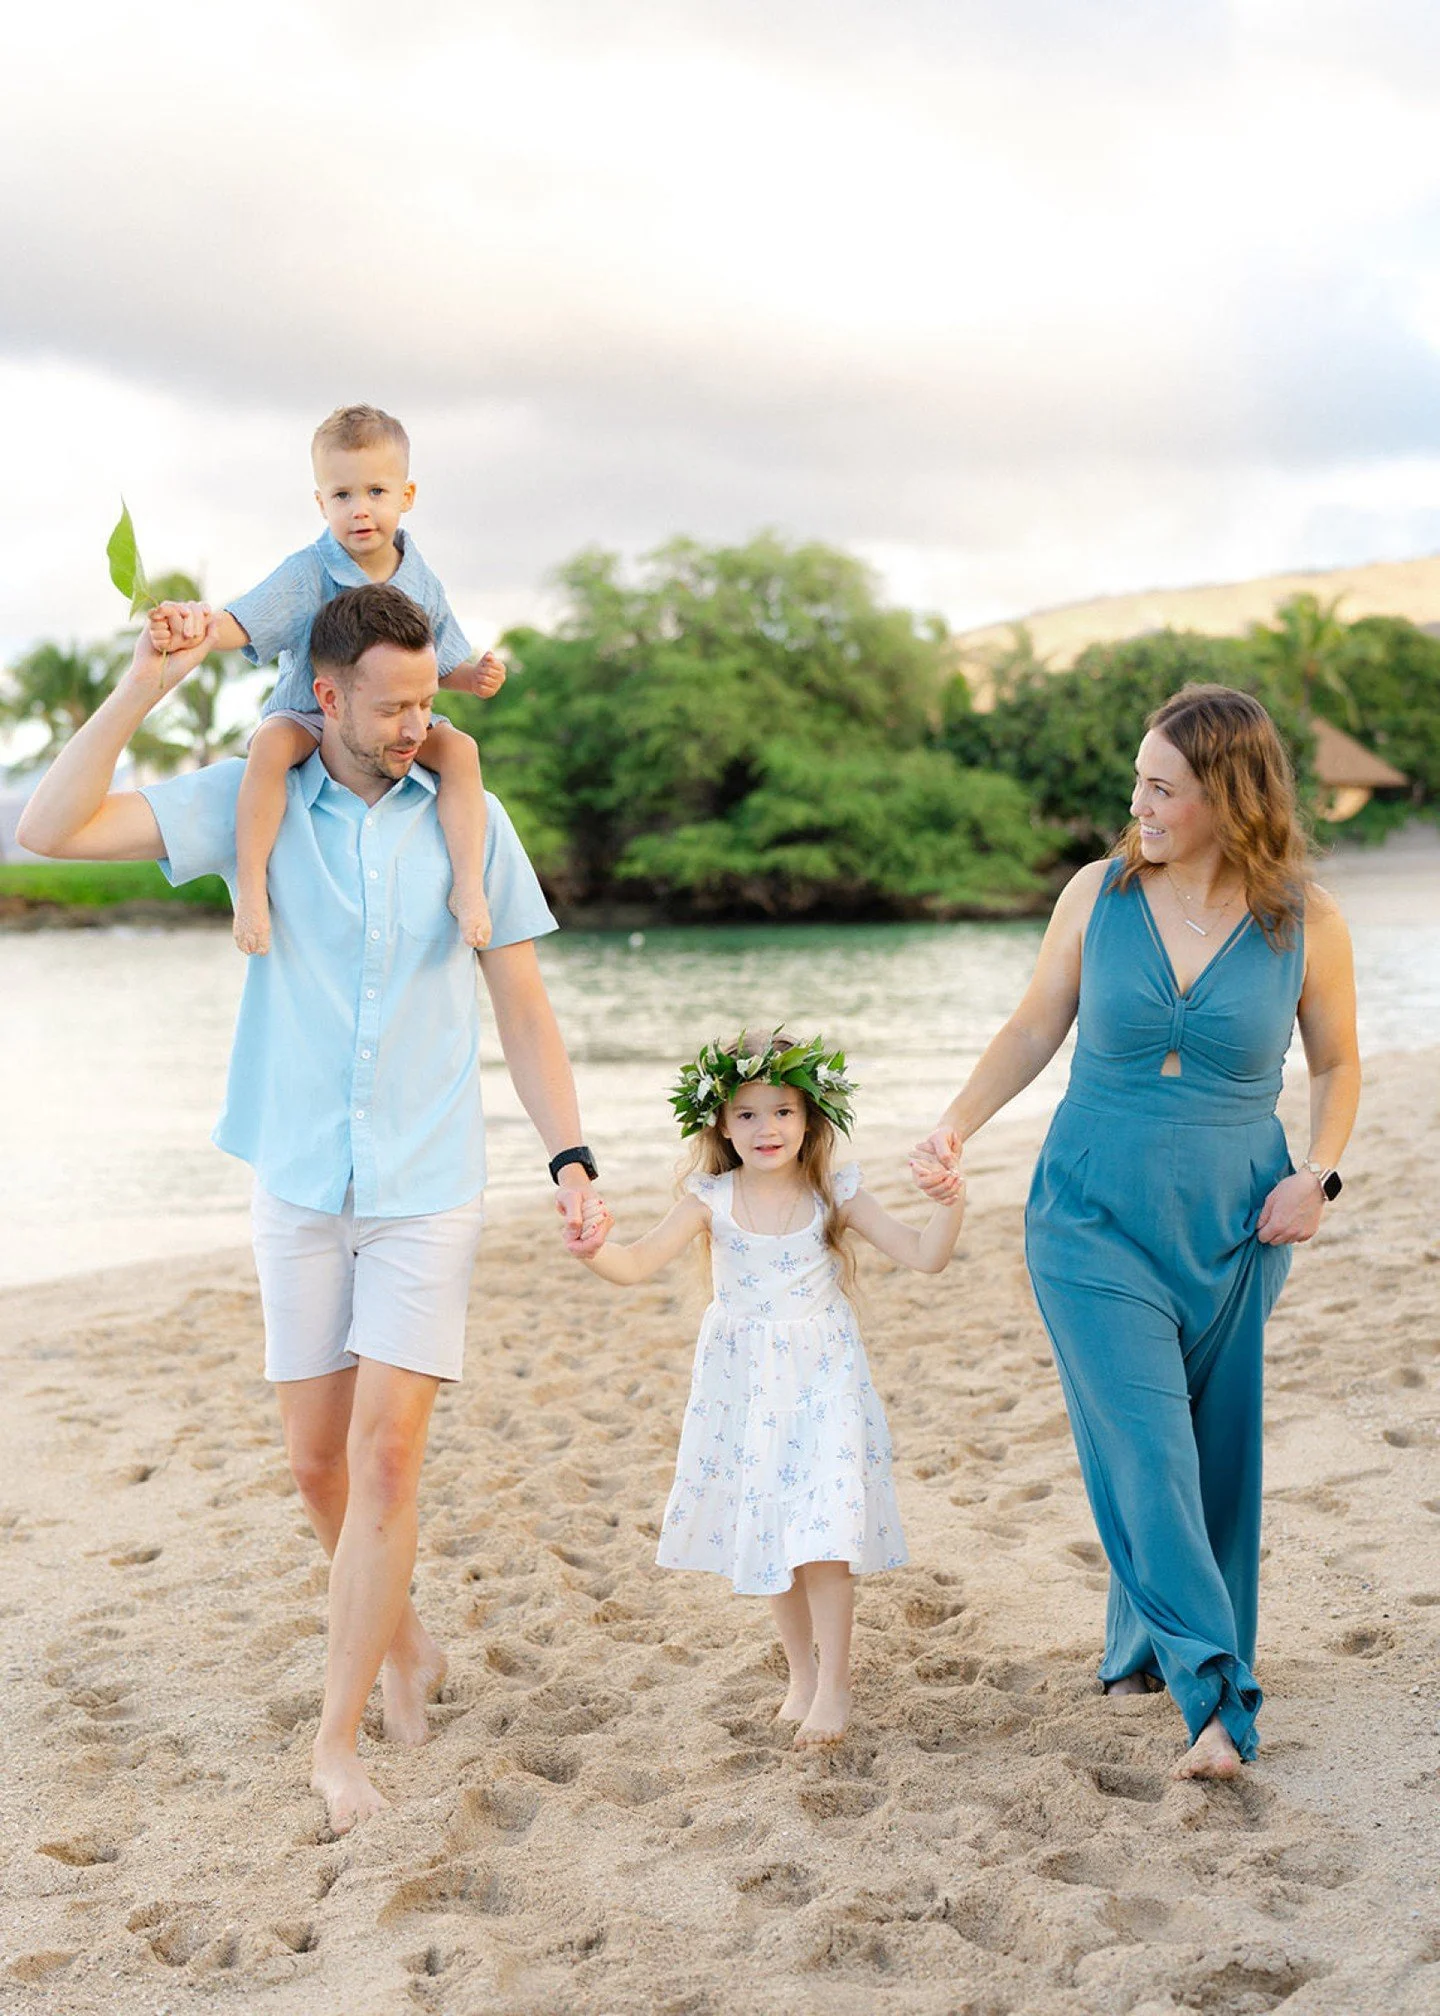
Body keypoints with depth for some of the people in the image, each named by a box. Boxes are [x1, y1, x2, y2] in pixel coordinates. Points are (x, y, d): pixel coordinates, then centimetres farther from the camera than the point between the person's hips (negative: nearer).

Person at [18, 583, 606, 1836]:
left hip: (427, 1190, -1)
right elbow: (53, 832, -11)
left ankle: (339, 1736, 0)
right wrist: (142, 690, -19)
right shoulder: (251, 804, -2)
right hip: (301, 1184, 1)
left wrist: (571, 1158, -7)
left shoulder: (468, 821, -1)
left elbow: (525, 1009, 2)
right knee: (317, 1459, 9)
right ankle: (403, 1643, 35)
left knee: (387, 1452, -9)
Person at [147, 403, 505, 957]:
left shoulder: (420, 583, 2)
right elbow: (239, 625, -21)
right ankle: (251, 886, -32)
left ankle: (468, 884, -22)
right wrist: (191, 628, -43)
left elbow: (442, 666, 14)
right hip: (308, 716, -3)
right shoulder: (308, 573, -10)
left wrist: (474, 676, -9)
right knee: (272, 744, -36)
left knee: (459, 749, -24)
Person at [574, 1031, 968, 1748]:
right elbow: (637, 1264, -14)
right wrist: (596, 1249, -36)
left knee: (822, 1534, -10)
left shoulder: (834, 1195, -6)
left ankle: (834, 1686, 3)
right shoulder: (712, 1200, -6)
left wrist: (950, 1201, -25)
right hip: (743, 1385, 2)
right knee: (768, 1531, 11)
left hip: (822, 1379, -2)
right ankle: (802, 1674, 29)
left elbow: (923, 1255, -7)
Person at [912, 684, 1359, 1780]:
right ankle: (1214, 1692, -9)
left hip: (1231, 1233, 1)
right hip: (1094, 1220, 0)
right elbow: (1036, 1030, 7)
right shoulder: (1099, 894, -3)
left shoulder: (1306, 924, -5)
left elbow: (1337, 1064, 8)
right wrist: (955, 1128, -5)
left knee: (1217, 1456, 8)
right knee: (1144, 1449, -10)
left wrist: (1317, 1173, -6)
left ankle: (1147, 1640, 28)